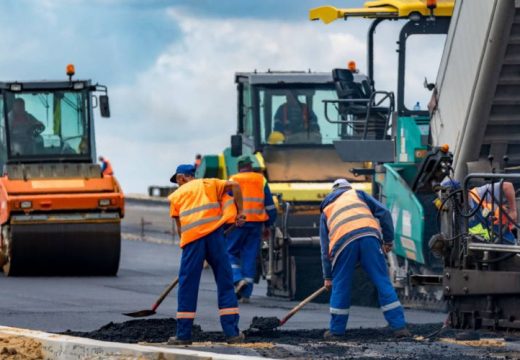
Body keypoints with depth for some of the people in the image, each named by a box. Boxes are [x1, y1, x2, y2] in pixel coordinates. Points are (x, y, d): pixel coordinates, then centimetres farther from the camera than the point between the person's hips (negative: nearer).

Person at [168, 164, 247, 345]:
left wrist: (185, 243, 25)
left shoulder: (176, 195, 20)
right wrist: (239, 211, 9)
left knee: (187, 287, 6)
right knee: (225, 284, 6)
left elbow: (179, 227, 16)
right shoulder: (208, 184, 20)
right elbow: (234, 186, 5)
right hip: (214, 233, 0)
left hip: (191, 238, 0)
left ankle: (183, 334, 5)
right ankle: (232, 332, 4)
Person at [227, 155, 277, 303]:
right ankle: (246, 293, 6)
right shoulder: (261, 180, 10)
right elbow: (270, 205, 12)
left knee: (231, 253, 9)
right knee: (250, 256, 6)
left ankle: (238, 279, -17)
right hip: (256, 223, 3)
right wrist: (268, 225, 19)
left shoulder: (233, 181, 1)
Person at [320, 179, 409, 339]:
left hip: (343, 242, 0)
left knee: (340, 286, 14)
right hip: (369, 236, 0)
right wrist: (388, 240, 21)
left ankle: (336, 330, 18)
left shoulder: (326, 211, 32)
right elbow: (383, 213, 15)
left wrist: (328, 277, 34)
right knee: (383, 282, 3)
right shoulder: (357, 194, 29)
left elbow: (325, 249, 31)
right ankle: (399, 327, 0)